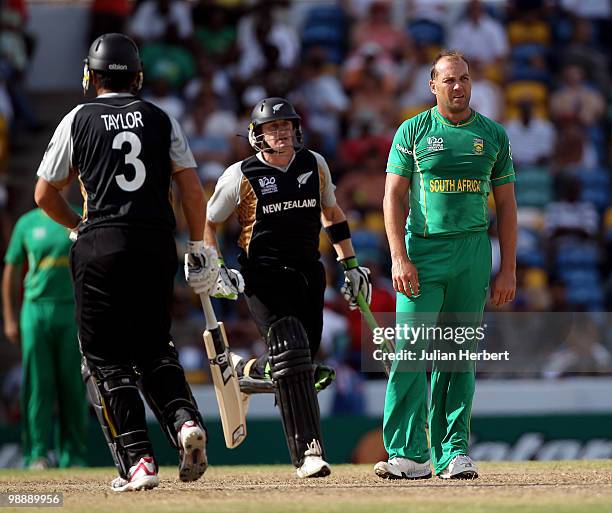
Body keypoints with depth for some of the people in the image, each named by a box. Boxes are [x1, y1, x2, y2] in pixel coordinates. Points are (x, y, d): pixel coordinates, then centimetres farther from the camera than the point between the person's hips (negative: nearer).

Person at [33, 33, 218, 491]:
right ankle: (185, 419, -11)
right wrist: (199, 250, 9)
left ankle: (138, 461, -8)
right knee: (154, 350, 16)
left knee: (107, 361, 2)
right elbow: (192, 190, 5)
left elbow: (45, 195, 8)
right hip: (157, 246, 3)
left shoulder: (78, 120, 5)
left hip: (100, 247, -3)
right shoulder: (161, 119, 11)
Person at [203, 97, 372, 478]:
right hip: (264, 273, -5)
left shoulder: (315, 165, 9)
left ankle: (244, 371, 37)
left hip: (309, 273, 5)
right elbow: (207, 222, 6)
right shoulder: (241, 175, -3)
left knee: (302, 360, 4)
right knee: (292, 353, -21)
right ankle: (308, 452, -23)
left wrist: (350, 265, 21)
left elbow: (331, 212, 23)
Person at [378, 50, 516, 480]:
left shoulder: (493, 135, 10)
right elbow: (394, 197, 1)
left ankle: (454, 452, 8)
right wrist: (399, 258, -10)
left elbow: (506, 205, 11)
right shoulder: (413, 131, 4)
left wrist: (508, 269, 5)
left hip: (473, 253, 2)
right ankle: (411, 455, -11)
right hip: (422, 251, -2)